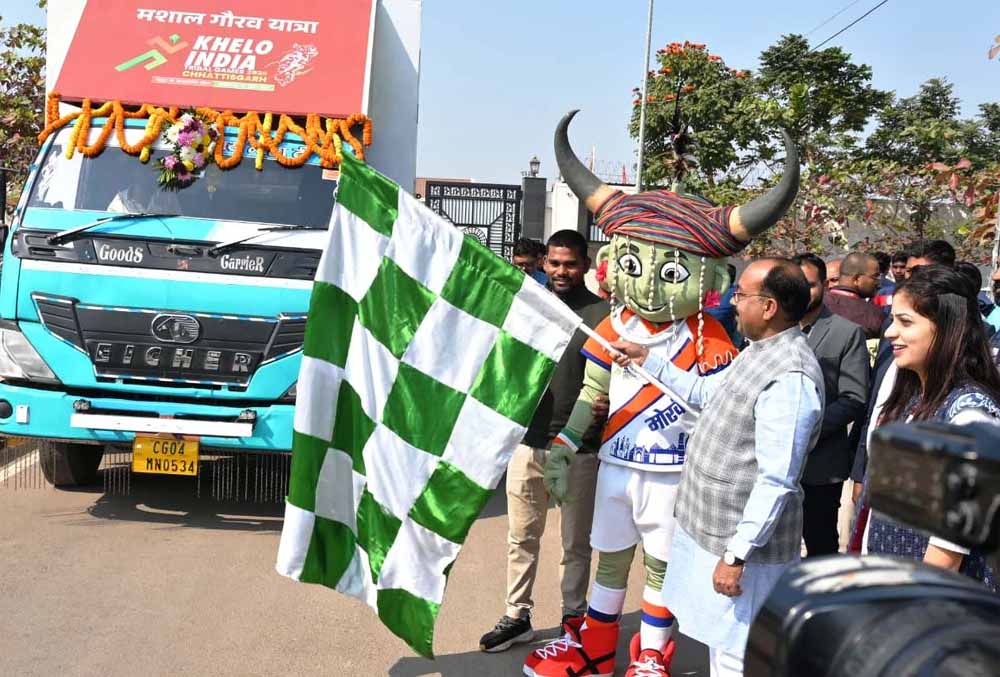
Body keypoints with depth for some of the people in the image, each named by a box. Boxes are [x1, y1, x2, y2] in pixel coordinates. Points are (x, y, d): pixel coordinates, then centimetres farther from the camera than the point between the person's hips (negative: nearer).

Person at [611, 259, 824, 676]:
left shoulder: (790, 379, -26)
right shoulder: (759, 351, 7)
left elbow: (776, 482, -27)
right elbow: (706, 391, 24)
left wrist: (736, 554, -25)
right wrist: (646, 359, 23)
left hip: (741, 541, -10)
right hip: (712, 528, 10)